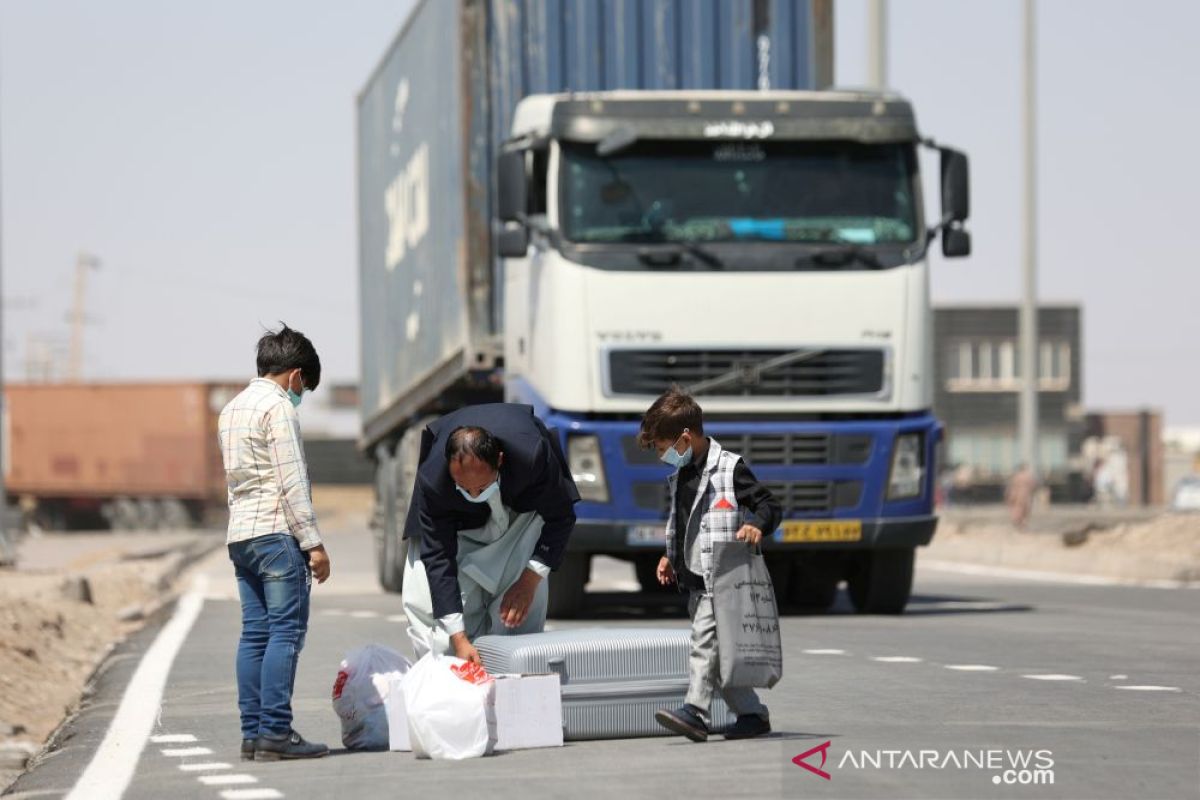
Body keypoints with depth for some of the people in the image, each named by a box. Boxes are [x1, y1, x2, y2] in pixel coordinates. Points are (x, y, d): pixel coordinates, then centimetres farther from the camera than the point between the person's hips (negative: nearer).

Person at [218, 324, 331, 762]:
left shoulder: (232, 409, 20)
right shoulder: (278, 407, -8)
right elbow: (292, 482, -13)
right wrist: (314, 543, -13)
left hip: (239, 534, 9)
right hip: (276, 532, -9)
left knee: (255, 634, 7)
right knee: (286, 631, -8)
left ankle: (253, 733, 5)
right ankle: (275, 731, -12)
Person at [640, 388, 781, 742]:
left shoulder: (730, 469, -9)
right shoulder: (681, 475, 16)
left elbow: (770, 506, -9)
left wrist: (756, 524, -27)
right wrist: (671, 555, 19)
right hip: (694, 580, 9)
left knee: (705, 639, -18)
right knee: (717, 651, 8)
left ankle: (695, 710, -24)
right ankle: (752, 713, 14)